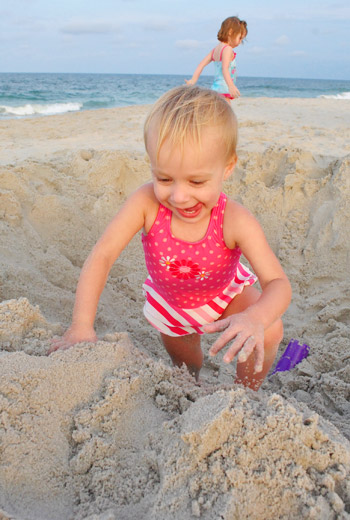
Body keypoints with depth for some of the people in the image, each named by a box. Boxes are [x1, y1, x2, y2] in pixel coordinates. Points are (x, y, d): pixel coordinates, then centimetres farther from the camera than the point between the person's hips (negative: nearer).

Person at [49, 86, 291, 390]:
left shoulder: (235, 221, -38)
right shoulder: (146, 203, -35)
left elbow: (278, 283, -39)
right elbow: (102, 256, -35)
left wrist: (255, 318, -62)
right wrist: (82, 326, -43)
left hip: (224, 293, -1)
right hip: (168, 300, 2)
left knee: (269, 331, -26)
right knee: (184, 365, 21)